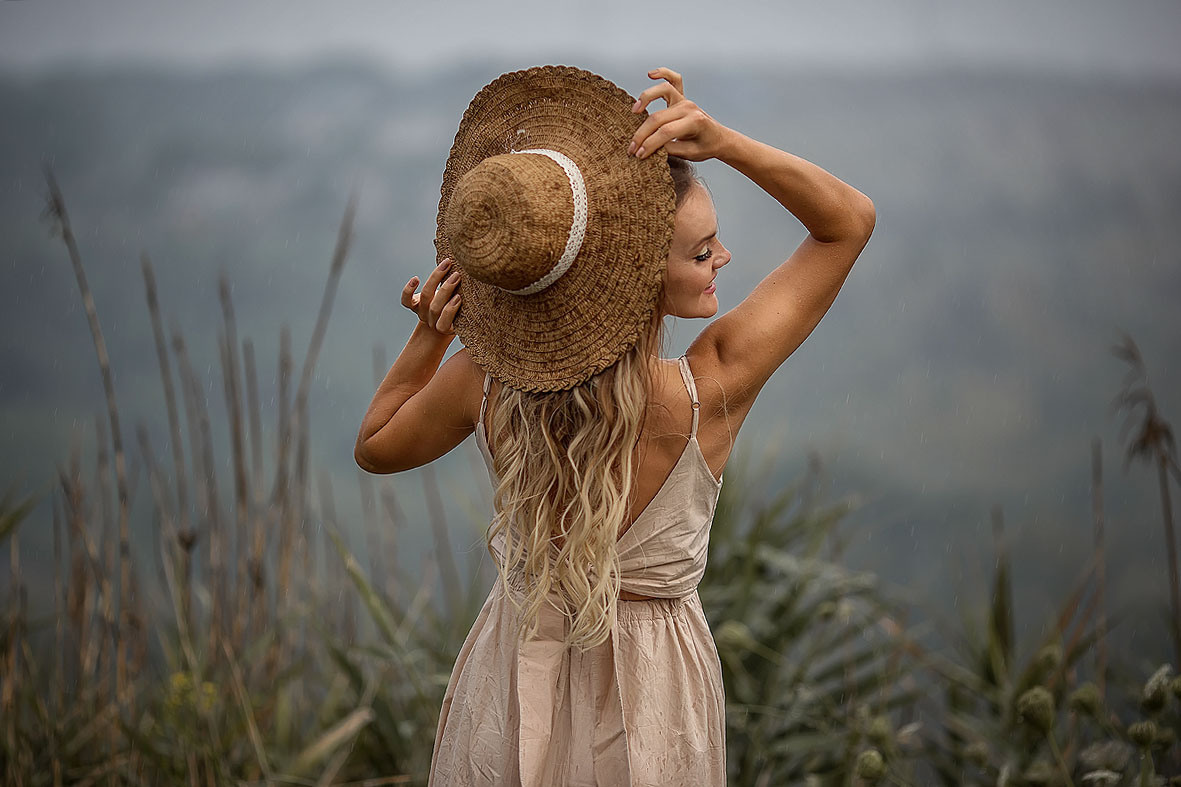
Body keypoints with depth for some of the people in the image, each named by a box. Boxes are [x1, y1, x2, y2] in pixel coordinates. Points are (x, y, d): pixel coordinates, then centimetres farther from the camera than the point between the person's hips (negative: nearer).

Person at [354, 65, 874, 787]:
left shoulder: (483, 382, -20)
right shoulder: (712, 389, -28)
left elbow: (376, 447, 5)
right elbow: (851, 220, -16)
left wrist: (430, 337, -6)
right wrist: (724, 143, -27)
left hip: (509, 693, 2)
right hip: (647, 707, -2)